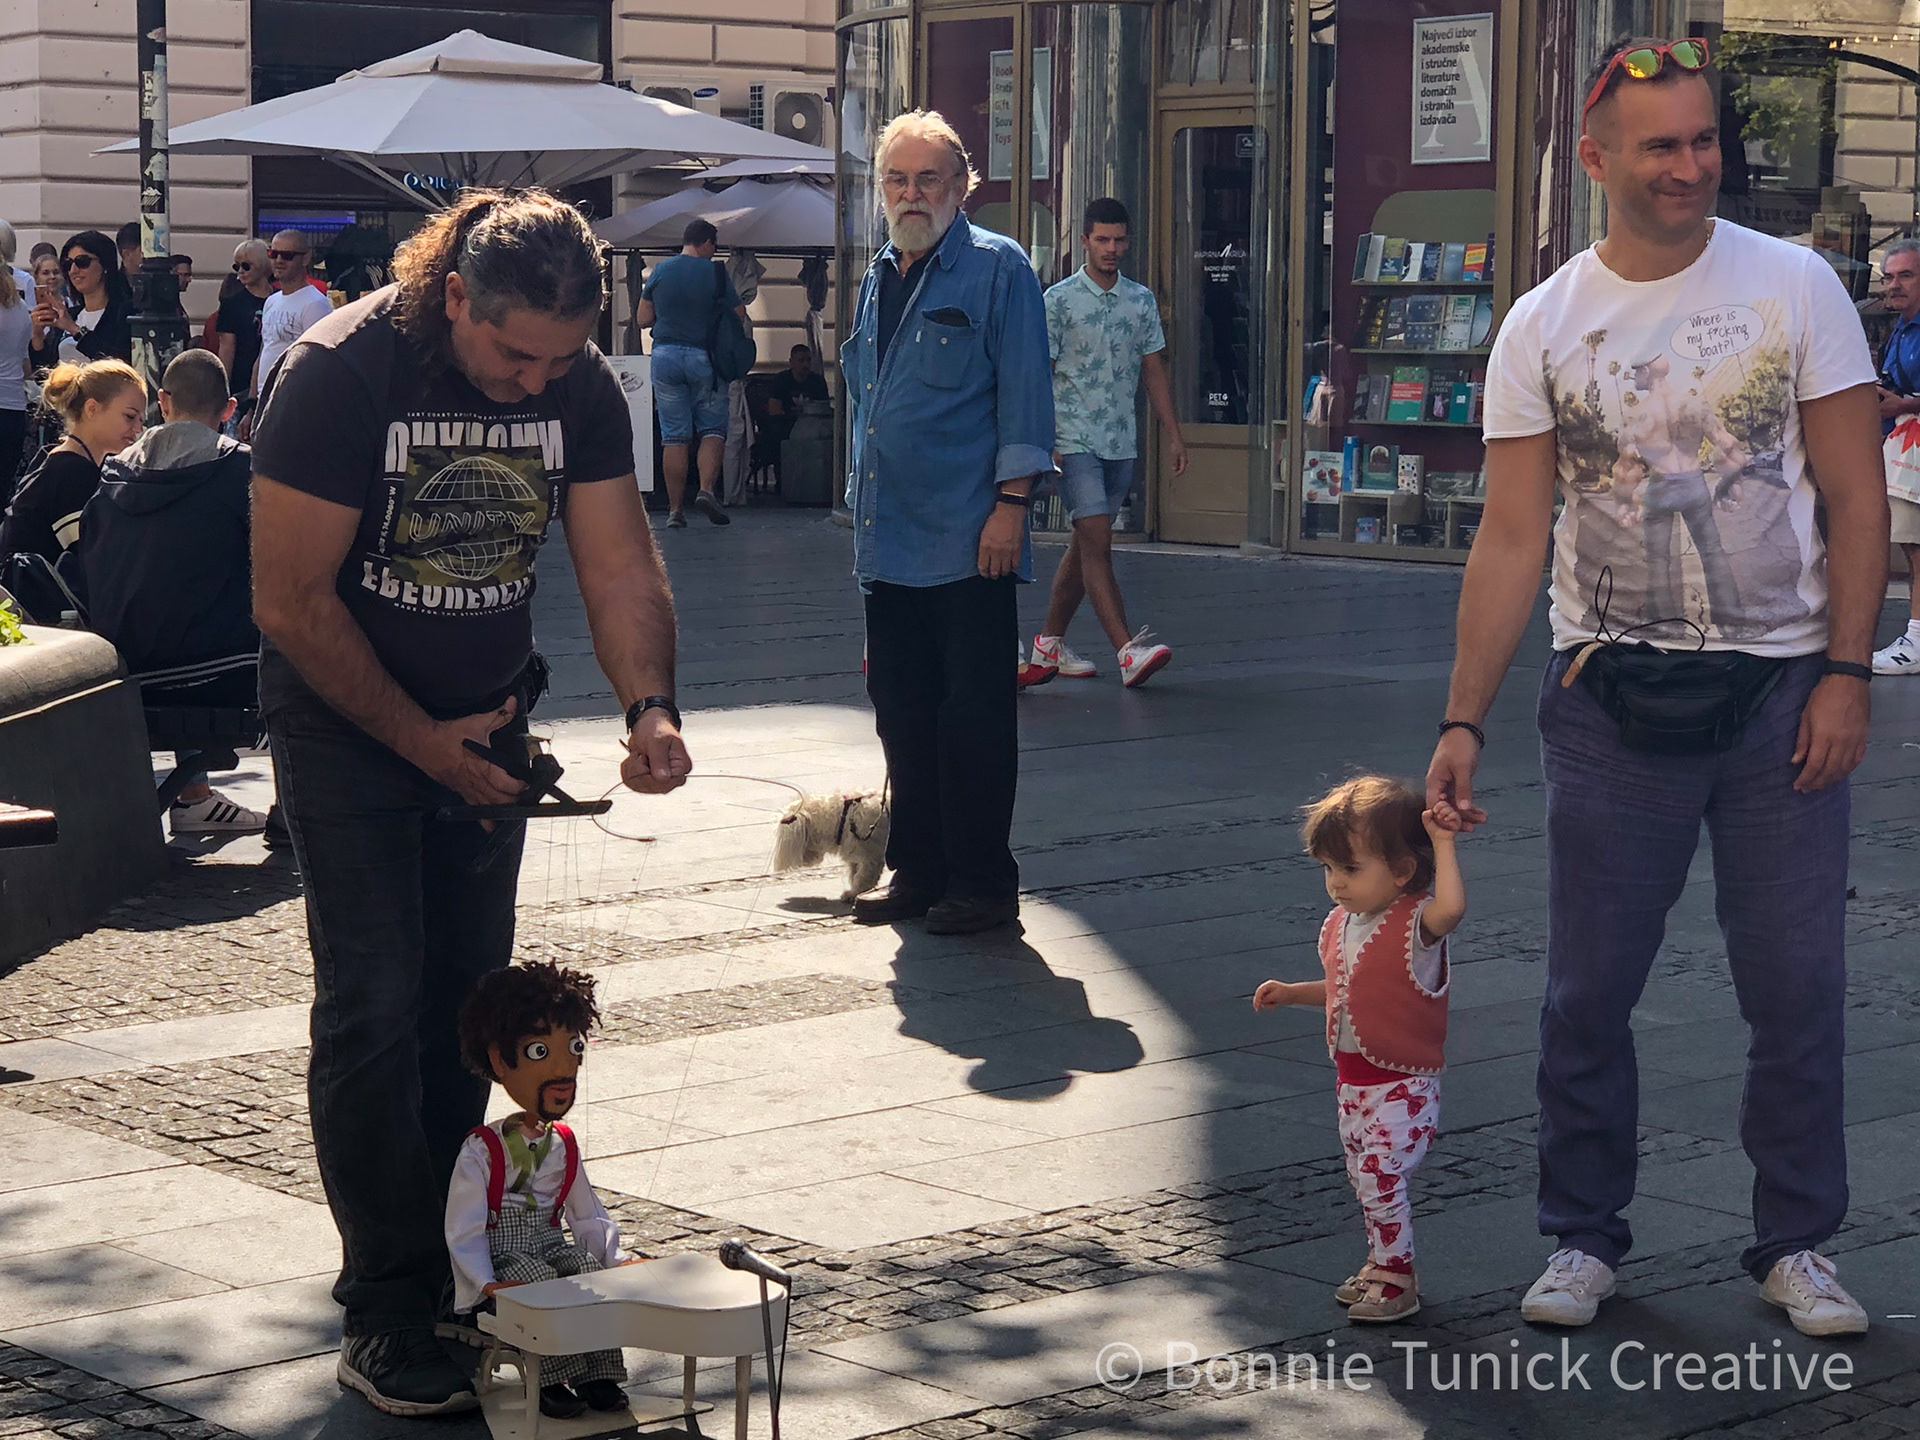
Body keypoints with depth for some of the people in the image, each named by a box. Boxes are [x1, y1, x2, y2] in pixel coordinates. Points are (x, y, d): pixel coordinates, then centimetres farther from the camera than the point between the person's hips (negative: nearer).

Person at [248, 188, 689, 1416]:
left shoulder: (580, 385, -8)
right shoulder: (339, 372, -23)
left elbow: (621, 561, -9)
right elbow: (292, 601, -21)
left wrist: (651, 706, -27)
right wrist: (419, 741, -18)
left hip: (485, 722, 5)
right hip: (346, 726, -5)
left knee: (470, 995, 7)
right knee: (375, 1003, -10)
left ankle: (438, 1250, 20)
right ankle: (389, 1313, -5)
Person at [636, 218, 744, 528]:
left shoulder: (660, 270, 4)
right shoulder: (716, 273, -4)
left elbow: (643, 318, 7)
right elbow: (739, 316, -1)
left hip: (665, 355, 2)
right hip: (705, 357, -2)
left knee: (674, 435, 3)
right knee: (713, 428, 8)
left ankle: (676, 509, 2)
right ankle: (706, 489, -13)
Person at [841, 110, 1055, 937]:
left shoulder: (996, 269, -5)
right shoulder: (880, 278, 16)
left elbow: (1024, 396, -9)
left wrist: (1011, 505, -16)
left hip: (969, 542, -7)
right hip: (888, 541, 7)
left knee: (973, 716, -3)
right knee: (901, 709, 11)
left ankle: (983, 883, 5)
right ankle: (919, 870, 21)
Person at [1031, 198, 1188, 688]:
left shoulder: (1142, 300, 10)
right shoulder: (1060, 299, -4)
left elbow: (1154, 371, 15)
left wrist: (1173, 435, 11)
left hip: (1122, 443, 6)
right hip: (1075, 441, -5)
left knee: (1084, 545, 12)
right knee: (1097, 545, -14)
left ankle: (1051, 641, 23)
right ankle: (1128, 651, -22)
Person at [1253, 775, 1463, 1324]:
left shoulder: (1413, 924, -18)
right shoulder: (1340, 924, 7)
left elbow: (1450, 908, -43)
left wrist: (1442, 844, -39)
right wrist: (1293, 992, 13)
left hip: (1401, 1083, -8)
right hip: (1353, 1079, 9)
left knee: (1380, 1176, -12)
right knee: (1363, 1176, 16)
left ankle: (1396, 1278, 2)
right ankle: (1382, 1263, 32)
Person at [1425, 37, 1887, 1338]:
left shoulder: (1795, 285, -1)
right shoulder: (1543, 327, 2)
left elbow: (1857, 495, 0)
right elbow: (1513, 538, 1)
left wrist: (1845, 672, -8)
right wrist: (1463, 719, -5)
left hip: (1781, 687, -1)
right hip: (1613, 697, 1)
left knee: (1798, 987, 3)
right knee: (1588, 993, 5)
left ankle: (1798, 1242, 18)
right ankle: (1584, 1239, 20)